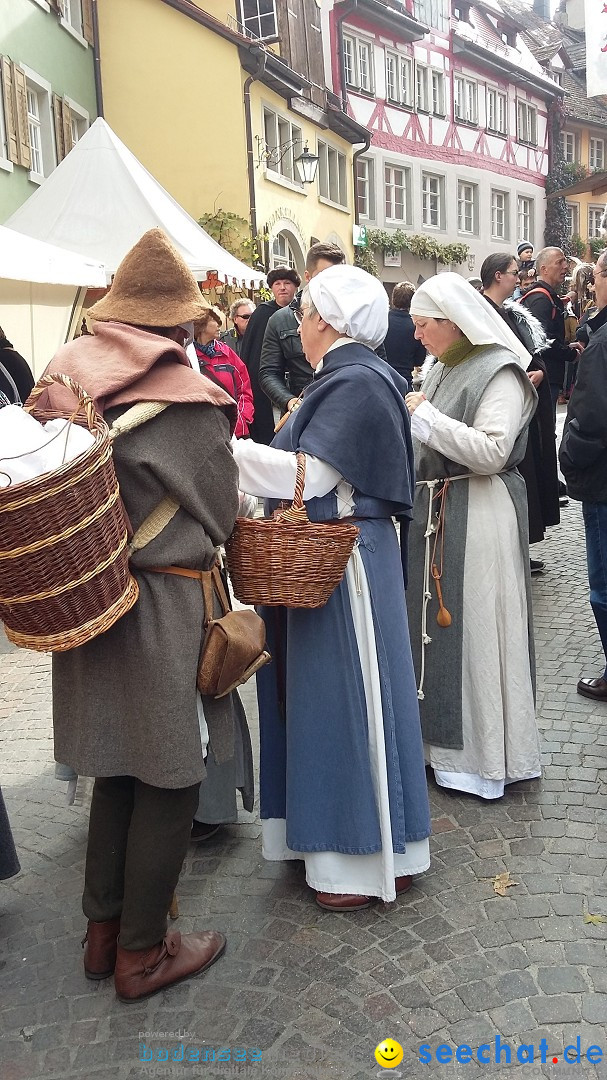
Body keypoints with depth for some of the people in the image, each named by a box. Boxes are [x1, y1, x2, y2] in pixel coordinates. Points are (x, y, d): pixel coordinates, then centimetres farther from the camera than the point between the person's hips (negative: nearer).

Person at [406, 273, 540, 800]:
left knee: (476, 625, -1)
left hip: (481, 514, -8)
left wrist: (426, 416, -18)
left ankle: (486, 754, 15)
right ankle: (446, 734, 29)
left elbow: (492, 452, -21)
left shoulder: (501, 372, -11)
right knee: (439, 619, 13)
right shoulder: (443, 369, 13)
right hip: (437, 508, 8)